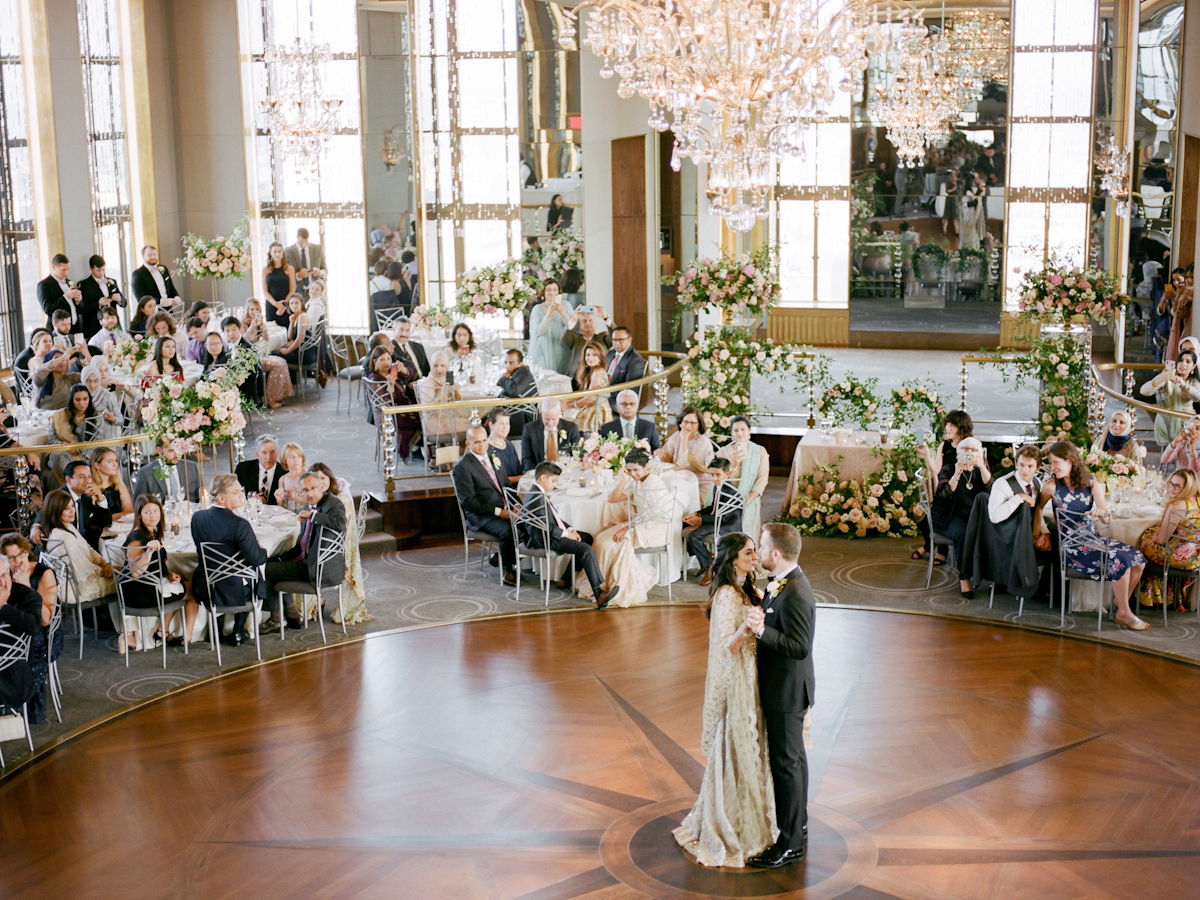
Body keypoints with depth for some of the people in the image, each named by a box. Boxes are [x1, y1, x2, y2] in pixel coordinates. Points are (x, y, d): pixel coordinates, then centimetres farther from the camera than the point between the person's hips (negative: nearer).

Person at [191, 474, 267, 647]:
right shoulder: (240, 524, -25)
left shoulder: (197, 517, -7)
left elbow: (200, 553, 6)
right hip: (235, 593, -4)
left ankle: (215, 631, 45)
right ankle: (238, 632, 35)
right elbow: (257, 559, -20)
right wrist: (262, 550, 1)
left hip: (205, 590, 5)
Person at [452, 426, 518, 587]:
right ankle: (507, 570, -11)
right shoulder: (462, 467, -8)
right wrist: (497, 511, -19)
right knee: (506, 529, -32)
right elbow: (468, 502, -13)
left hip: (504, 509, 6)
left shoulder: (494, 457, 14)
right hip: (480, 516, -6)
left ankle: (501, 556, 2)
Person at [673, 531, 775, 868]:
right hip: (735, 683, -9)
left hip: (750, 679, 9)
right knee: (735, 753, 0)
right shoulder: (727, 596, -20)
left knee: (748, 750, 17)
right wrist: (746, 628, -42)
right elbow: (727, 646, -25)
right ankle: (729, 834, 12)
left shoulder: (747, 590, 9)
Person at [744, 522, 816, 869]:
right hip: (785, 687, 10)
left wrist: (762, 631, -34)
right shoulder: (784, 583, 4)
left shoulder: (794, 595, -27)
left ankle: (790, 844, 9)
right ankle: (798, 823, 38)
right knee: (794, 757, 22)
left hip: (787, 691, -10)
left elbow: (800, 647, -29)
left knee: (786, 763, -1)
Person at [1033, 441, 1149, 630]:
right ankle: (1124, 613, -9)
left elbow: (1106, 519, -3)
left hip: (1092, 537, 5)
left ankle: (1120, 601, 9)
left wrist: (1101, 513, -25)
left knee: (1138, 560, -12)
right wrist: (1036, 535, 8)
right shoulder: (1051, 487, -6)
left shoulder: (1092, 485, 2)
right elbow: (1038, 509, 11)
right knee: (1120, 561, -24)